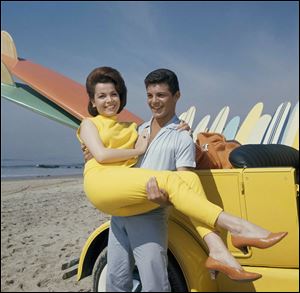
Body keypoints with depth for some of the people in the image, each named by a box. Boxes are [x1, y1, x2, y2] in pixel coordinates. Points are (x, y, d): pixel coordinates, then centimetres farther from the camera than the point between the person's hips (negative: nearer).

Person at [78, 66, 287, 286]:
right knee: (169, 180, -27)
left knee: (189, 178, -19)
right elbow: (101, 155, -5)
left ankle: (217, 252, -34)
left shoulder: (128, 126, 30)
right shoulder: (89, 124, 16)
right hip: (102, 183, -5)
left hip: (127, 193, 5)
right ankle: (237, 227, -37)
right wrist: (137, 151, 3)